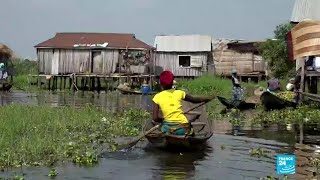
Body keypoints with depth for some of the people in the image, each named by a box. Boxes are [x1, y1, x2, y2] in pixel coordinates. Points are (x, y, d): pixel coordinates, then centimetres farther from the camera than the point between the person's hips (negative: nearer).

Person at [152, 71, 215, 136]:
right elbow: (195, 100, 19)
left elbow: (155, 118, -7)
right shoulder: (179, 93, 4)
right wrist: (209, 98, 34)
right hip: (183, 129, 2)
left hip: (168, 128, -2)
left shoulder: (157, 97, -1)